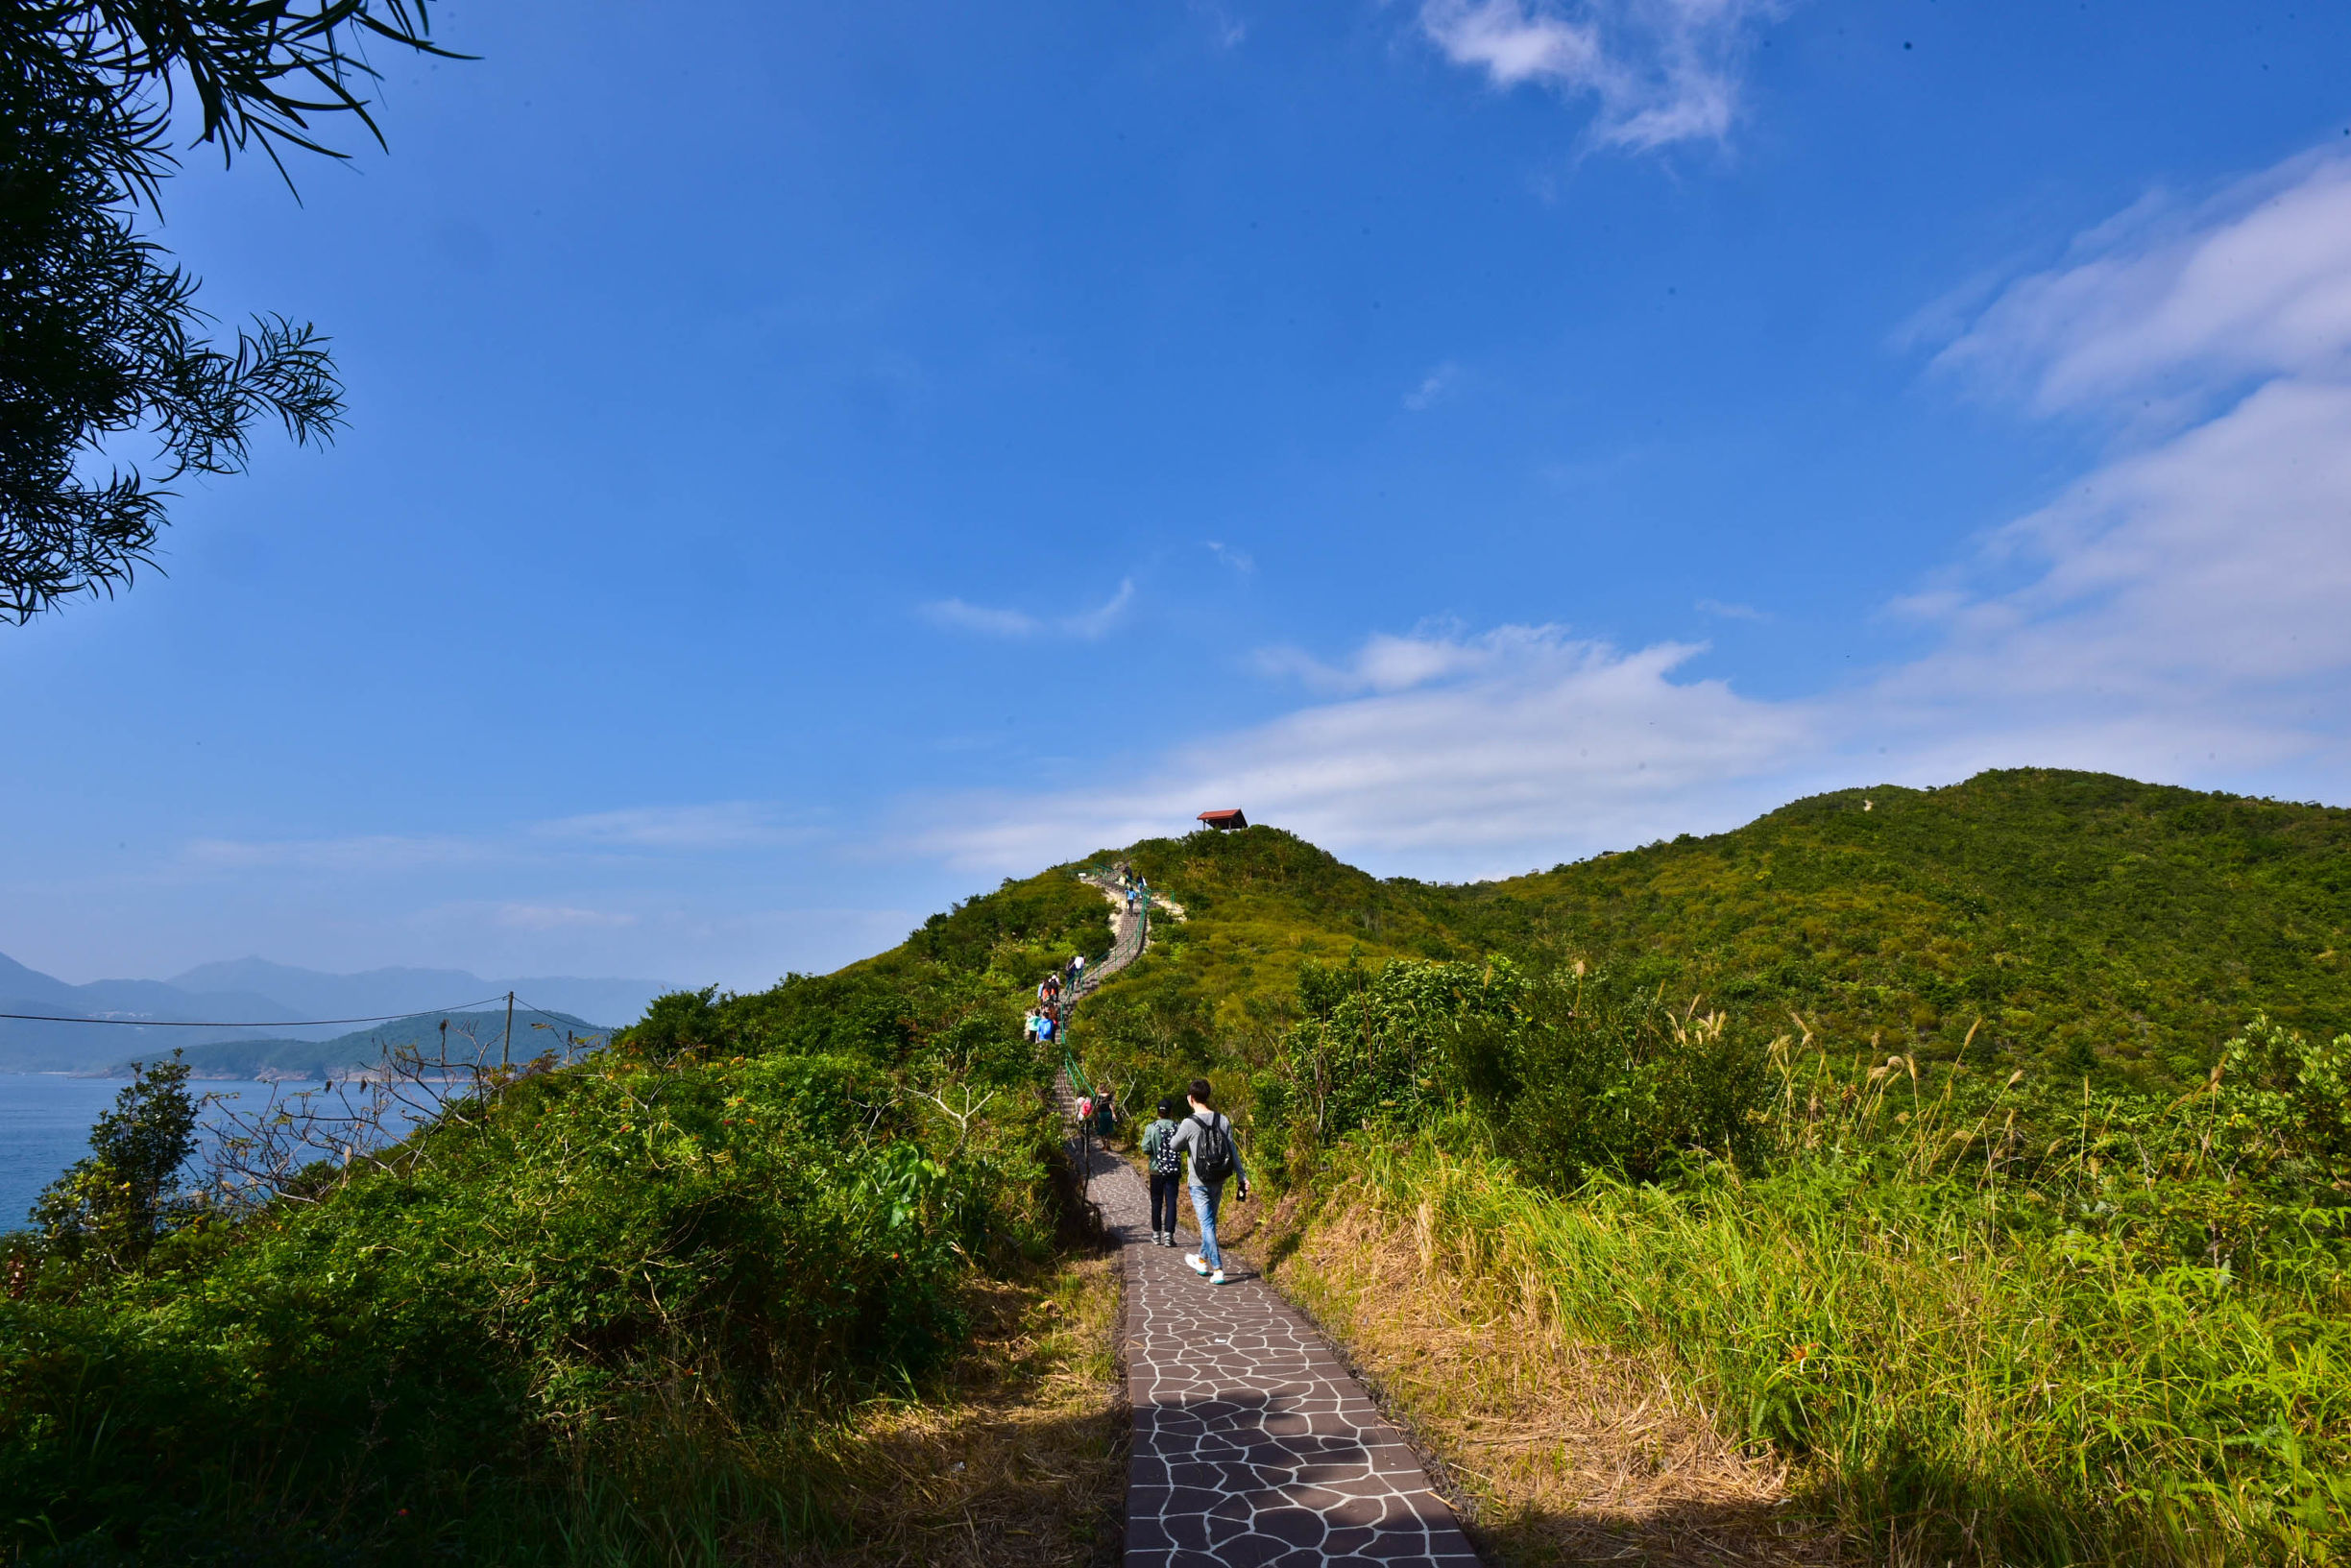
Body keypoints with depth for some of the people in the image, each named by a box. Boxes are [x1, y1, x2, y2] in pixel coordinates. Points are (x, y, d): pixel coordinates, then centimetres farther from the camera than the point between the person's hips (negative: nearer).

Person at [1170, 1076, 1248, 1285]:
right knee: (1210, 1221, 19)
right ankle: (1202, 1260, 36)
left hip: (1199, 1183, -5)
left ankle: (1217, 1269, -5)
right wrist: (1243, 1176, -1)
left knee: (1207, 1224, 0)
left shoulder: (1189, 1123, -15)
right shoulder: (1222, 1121, -3)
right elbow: (1233, 1150, -2)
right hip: (1218, 1181, 5)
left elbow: (1175, 1145, 1)